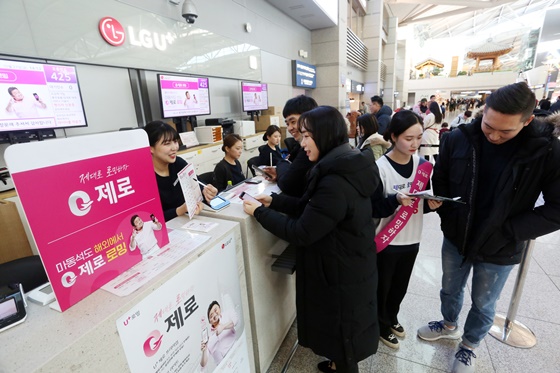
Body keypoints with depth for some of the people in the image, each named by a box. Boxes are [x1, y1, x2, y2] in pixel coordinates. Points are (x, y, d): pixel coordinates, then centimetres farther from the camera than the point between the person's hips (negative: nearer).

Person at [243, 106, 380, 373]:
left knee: (341, 332, 18)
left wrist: (259, 212, -17)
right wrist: (273, 201, -1)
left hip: (340, 275, -9)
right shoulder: (344, 169, 1)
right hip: (348, 267, 10)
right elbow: (310, 208, 6)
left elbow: (301, 233, -26)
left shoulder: (335, 183, -32)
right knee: (341, 329, 30)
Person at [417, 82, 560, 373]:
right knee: (450, 290, 25)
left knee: (483, 305, 21)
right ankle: (450, 325, 54)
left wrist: (508, 232, -19)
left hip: (499, 250, -2)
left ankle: (469, 345, 49)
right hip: (455, 238, 2)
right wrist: (448, 216, -8)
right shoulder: (459, 139, -13)